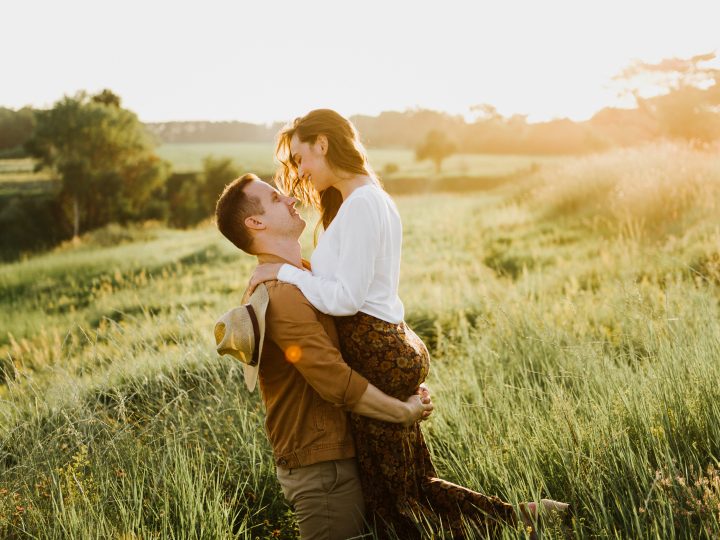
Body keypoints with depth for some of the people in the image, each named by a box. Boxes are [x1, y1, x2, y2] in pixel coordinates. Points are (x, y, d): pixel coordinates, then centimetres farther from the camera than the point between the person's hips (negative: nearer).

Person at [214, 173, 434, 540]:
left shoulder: (294, 280, 12)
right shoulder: (281, 294, -21)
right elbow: (338, 382, -25)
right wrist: (405, 413, -12)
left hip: (334, 456, 10)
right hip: (323, 468, -10)